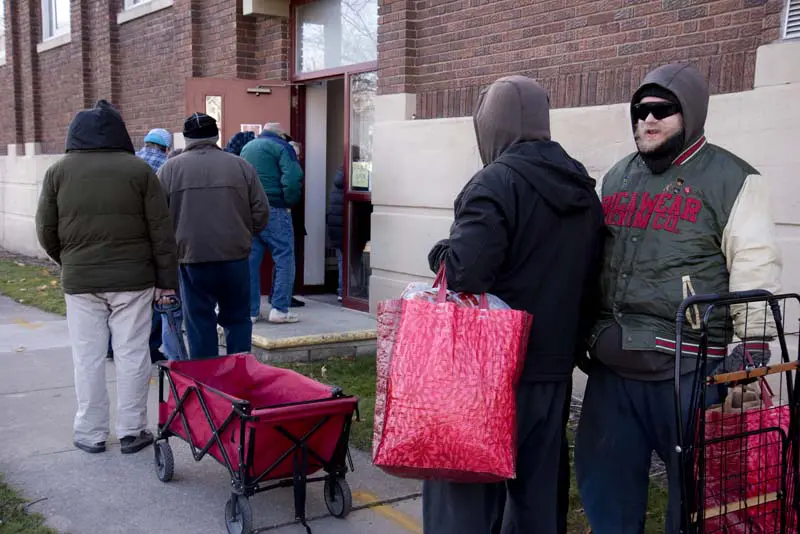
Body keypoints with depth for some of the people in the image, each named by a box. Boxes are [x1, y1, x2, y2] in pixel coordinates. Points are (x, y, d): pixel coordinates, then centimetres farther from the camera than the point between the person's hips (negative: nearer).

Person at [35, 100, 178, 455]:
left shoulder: (58, 172, 2)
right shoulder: (139, 170, -3)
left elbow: (46, 232, 6)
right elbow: (161, 231, -3)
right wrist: (167, 280, 3)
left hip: (79, 280, 1)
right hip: (133, 279, -1)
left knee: (88, 358, 9)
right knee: (132, 355, 6)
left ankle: (91, 433, 16)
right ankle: (132, 431, 12)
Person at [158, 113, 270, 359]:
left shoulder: (170, 169, 1)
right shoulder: (240, 166, 3)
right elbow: (261, 212, 2)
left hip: (191, 258, -1)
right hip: (235, 255, 1)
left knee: (199, 321, 8)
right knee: (238, 319, 11)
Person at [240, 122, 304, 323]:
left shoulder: (247, 147, 19)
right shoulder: (282, 147, -3)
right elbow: (292, 178, -16)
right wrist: (289, 203, -5)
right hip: (273, 210, -6)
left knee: (250, 260, 9)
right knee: (284, 258, 0)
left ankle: (250, 311, 11)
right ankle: (280, 309, -5)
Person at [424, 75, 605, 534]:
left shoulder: (498, 180, -15)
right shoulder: (585, 190, 9)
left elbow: (464, 271, -27)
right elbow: (592, 284, 13)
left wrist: (441, 254, -6)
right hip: (553, 369, 8)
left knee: (467, 492, 2)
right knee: (540, 493, 17)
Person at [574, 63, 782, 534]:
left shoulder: (731, 179, -4)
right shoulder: (617, 178, 16)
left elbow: (756, 266, -8)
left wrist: (754, 343, -14)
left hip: (688, 368, -6)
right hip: (612, 363, 6)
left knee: (692, 486, 7)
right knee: (604, 474, 15)